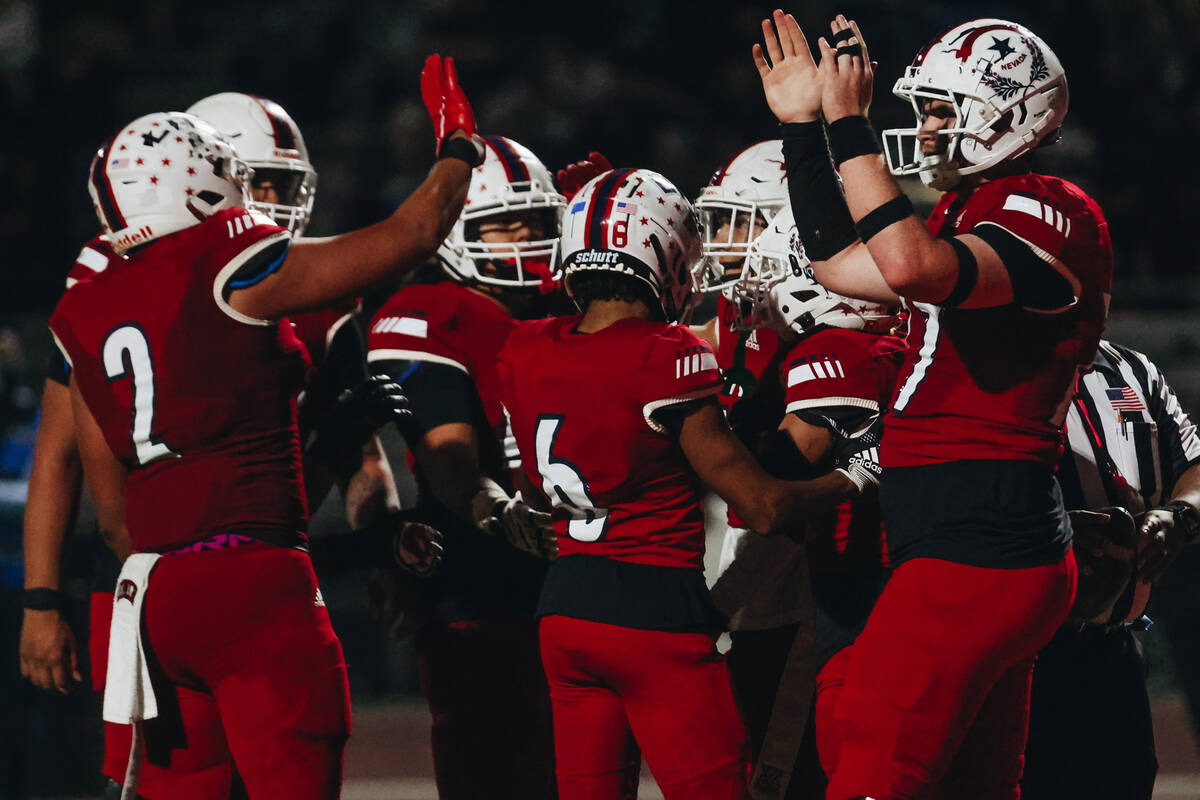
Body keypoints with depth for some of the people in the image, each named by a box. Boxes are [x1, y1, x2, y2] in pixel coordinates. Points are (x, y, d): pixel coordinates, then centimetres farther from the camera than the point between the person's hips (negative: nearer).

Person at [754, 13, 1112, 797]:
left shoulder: (1048, 216, -13)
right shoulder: (971, 213, 19)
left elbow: (914, 268, -30)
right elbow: (841, 264, 30)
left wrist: (849, 123, -24)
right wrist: (803, 124, 26)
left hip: (977, 555, -11)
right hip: (995, 555, 11)